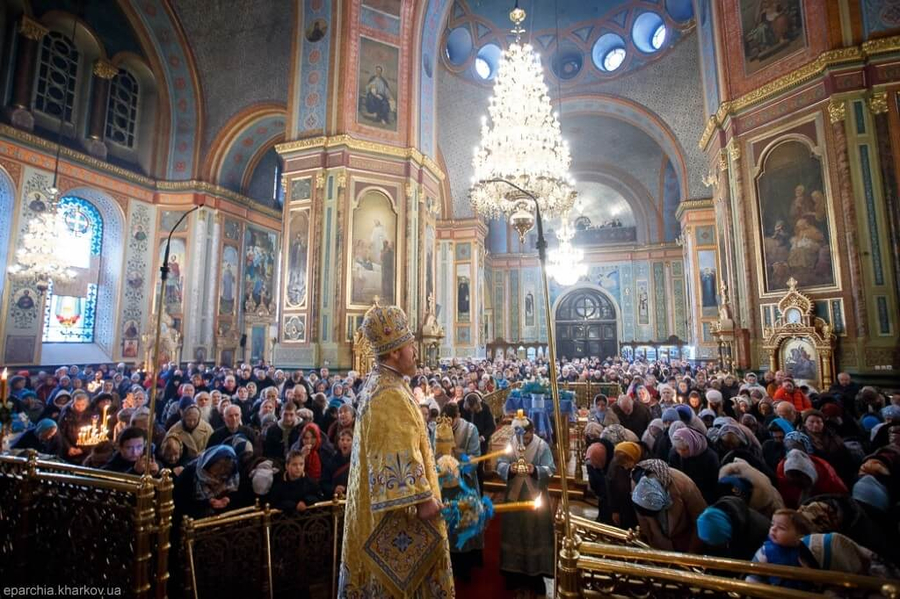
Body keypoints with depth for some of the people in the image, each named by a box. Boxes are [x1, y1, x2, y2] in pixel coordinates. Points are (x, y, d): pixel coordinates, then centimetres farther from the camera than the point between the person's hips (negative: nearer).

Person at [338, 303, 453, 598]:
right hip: (397, 504, -10)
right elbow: (399, 454, -27)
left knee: (397, 568, 21)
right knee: (403, 570, 6)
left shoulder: (380, 383, 7)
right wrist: (423, 497, -22)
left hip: (385, 498, 10)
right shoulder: (389, 394, -25)